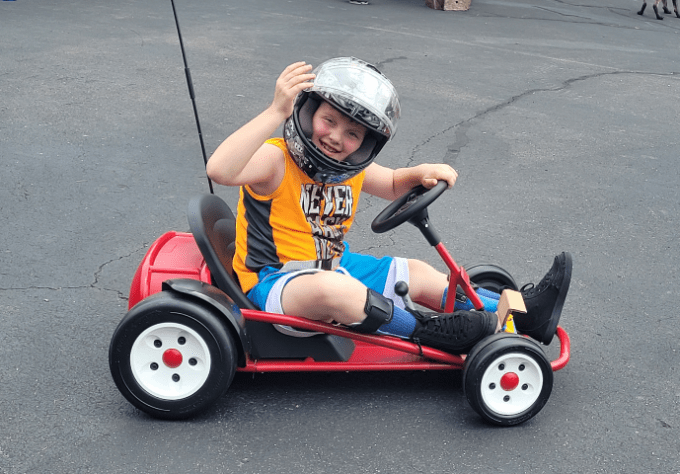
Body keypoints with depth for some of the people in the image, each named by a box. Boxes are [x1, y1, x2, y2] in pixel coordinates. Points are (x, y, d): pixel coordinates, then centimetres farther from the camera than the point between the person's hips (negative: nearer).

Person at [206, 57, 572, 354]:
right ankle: (425, 332, -18)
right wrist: (276, 111, -46)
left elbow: (394, 185, 22)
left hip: (333, 267, 8)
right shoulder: (275, 160, -21)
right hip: (274, 281, -8)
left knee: (417, 274, 8)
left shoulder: (350, 170, 3)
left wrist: (421, 173, -2)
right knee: (332, 287, -39)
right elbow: (219, 170, -42)